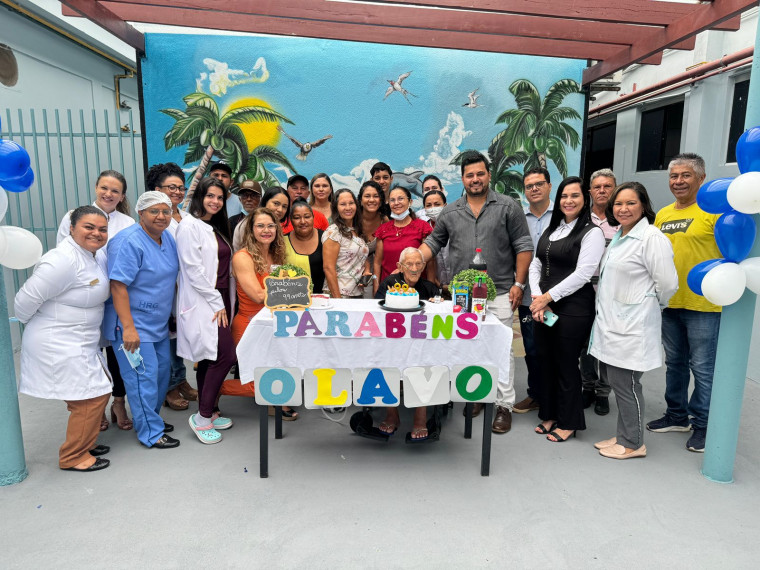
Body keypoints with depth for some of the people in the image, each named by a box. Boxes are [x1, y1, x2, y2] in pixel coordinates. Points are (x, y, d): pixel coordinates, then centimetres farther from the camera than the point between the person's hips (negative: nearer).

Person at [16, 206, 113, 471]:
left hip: (81, 343, 9)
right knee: (93, 396, -3)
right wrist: (36, 324, -3)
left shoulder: (97, 255, 4)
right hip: (59, 345, -9)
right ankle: (72, 457, 15)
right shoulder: (64, 260, -24)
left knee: (97, 392, 17)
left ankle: (83, 442, 36)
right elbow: (27, 299, -21)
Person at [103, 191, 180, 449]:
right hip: (133, 325, -9)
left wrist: (170, 313, 17)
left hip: (159, 323, 9)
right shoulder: (129, 242, -20)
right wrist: (128, 328, -27)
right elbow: (118, 285, -24)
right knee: (144, 377, -4)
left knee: (162, 371, 16)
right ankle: (151, 433, 9)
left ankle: (149, 417, 34)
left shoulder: (168, 238, 6)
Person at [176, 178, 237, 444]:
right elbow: (194, 270, -16)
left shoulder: (216, 228, 18)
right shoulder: (190, 226, -9)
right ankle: (202, 417, -2)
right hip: (202, 303, -8)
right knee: (226, 356, -14)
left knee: (209, 359, 12)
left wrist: (225, 303, 11)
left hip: (218, 302, 8)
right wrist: (217, 304, -15)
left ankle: (206, 414, 22)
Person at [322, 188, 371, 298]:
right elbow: (328, 268, -16)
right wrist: (337, 298, -19)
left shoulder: (358, 231, 11)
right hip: (341, 294, -7)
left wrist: (366, 271, 3)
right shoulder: (333, 232, -10)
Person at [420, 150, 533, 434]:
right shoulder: (450, 212, 9)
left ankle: (504, 405, 12)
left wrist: (519, 284, -6)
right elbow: (433, 242, 13)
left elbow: (523, 246, -1)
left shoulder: (508, 207, 0)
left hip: (499, 292, -3)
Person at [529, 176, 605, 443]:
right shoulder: (551, 229, 14)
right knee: (546, 361, 12)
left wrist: (548, 296, -14)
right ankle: (550, 414, 29)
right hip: (543, 307, 6)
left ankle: (568, 422, 21)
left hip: (573, 308, -6)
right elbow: (536, 264, 11)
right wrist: (536, 296, -4)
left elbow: (582, 274, -15)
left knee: (566, 364, 3)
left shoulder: (591, 233, -7)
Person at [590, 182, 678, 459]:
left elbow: (667, 283, -15)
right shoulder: (618, 236, 14)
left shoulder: (651, 237, -15)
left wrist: (651, 304, 1)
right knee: (610, 377, 14)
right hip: (611, 321, 9)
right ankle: (623, 436, 29)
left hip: (631, 326, -9)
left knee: (623, 382, -1)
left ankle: (633, 443, 18)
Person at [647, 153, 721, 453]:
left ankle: (703, 425, 20)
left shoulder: (714, 210, -9)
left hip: (703, 304, -6)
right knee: (674, 361, 17)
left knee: (702, 366, 4)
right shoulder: (662, 214, 10)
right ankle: (677, 415, 33)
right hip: (668, 302, 6)